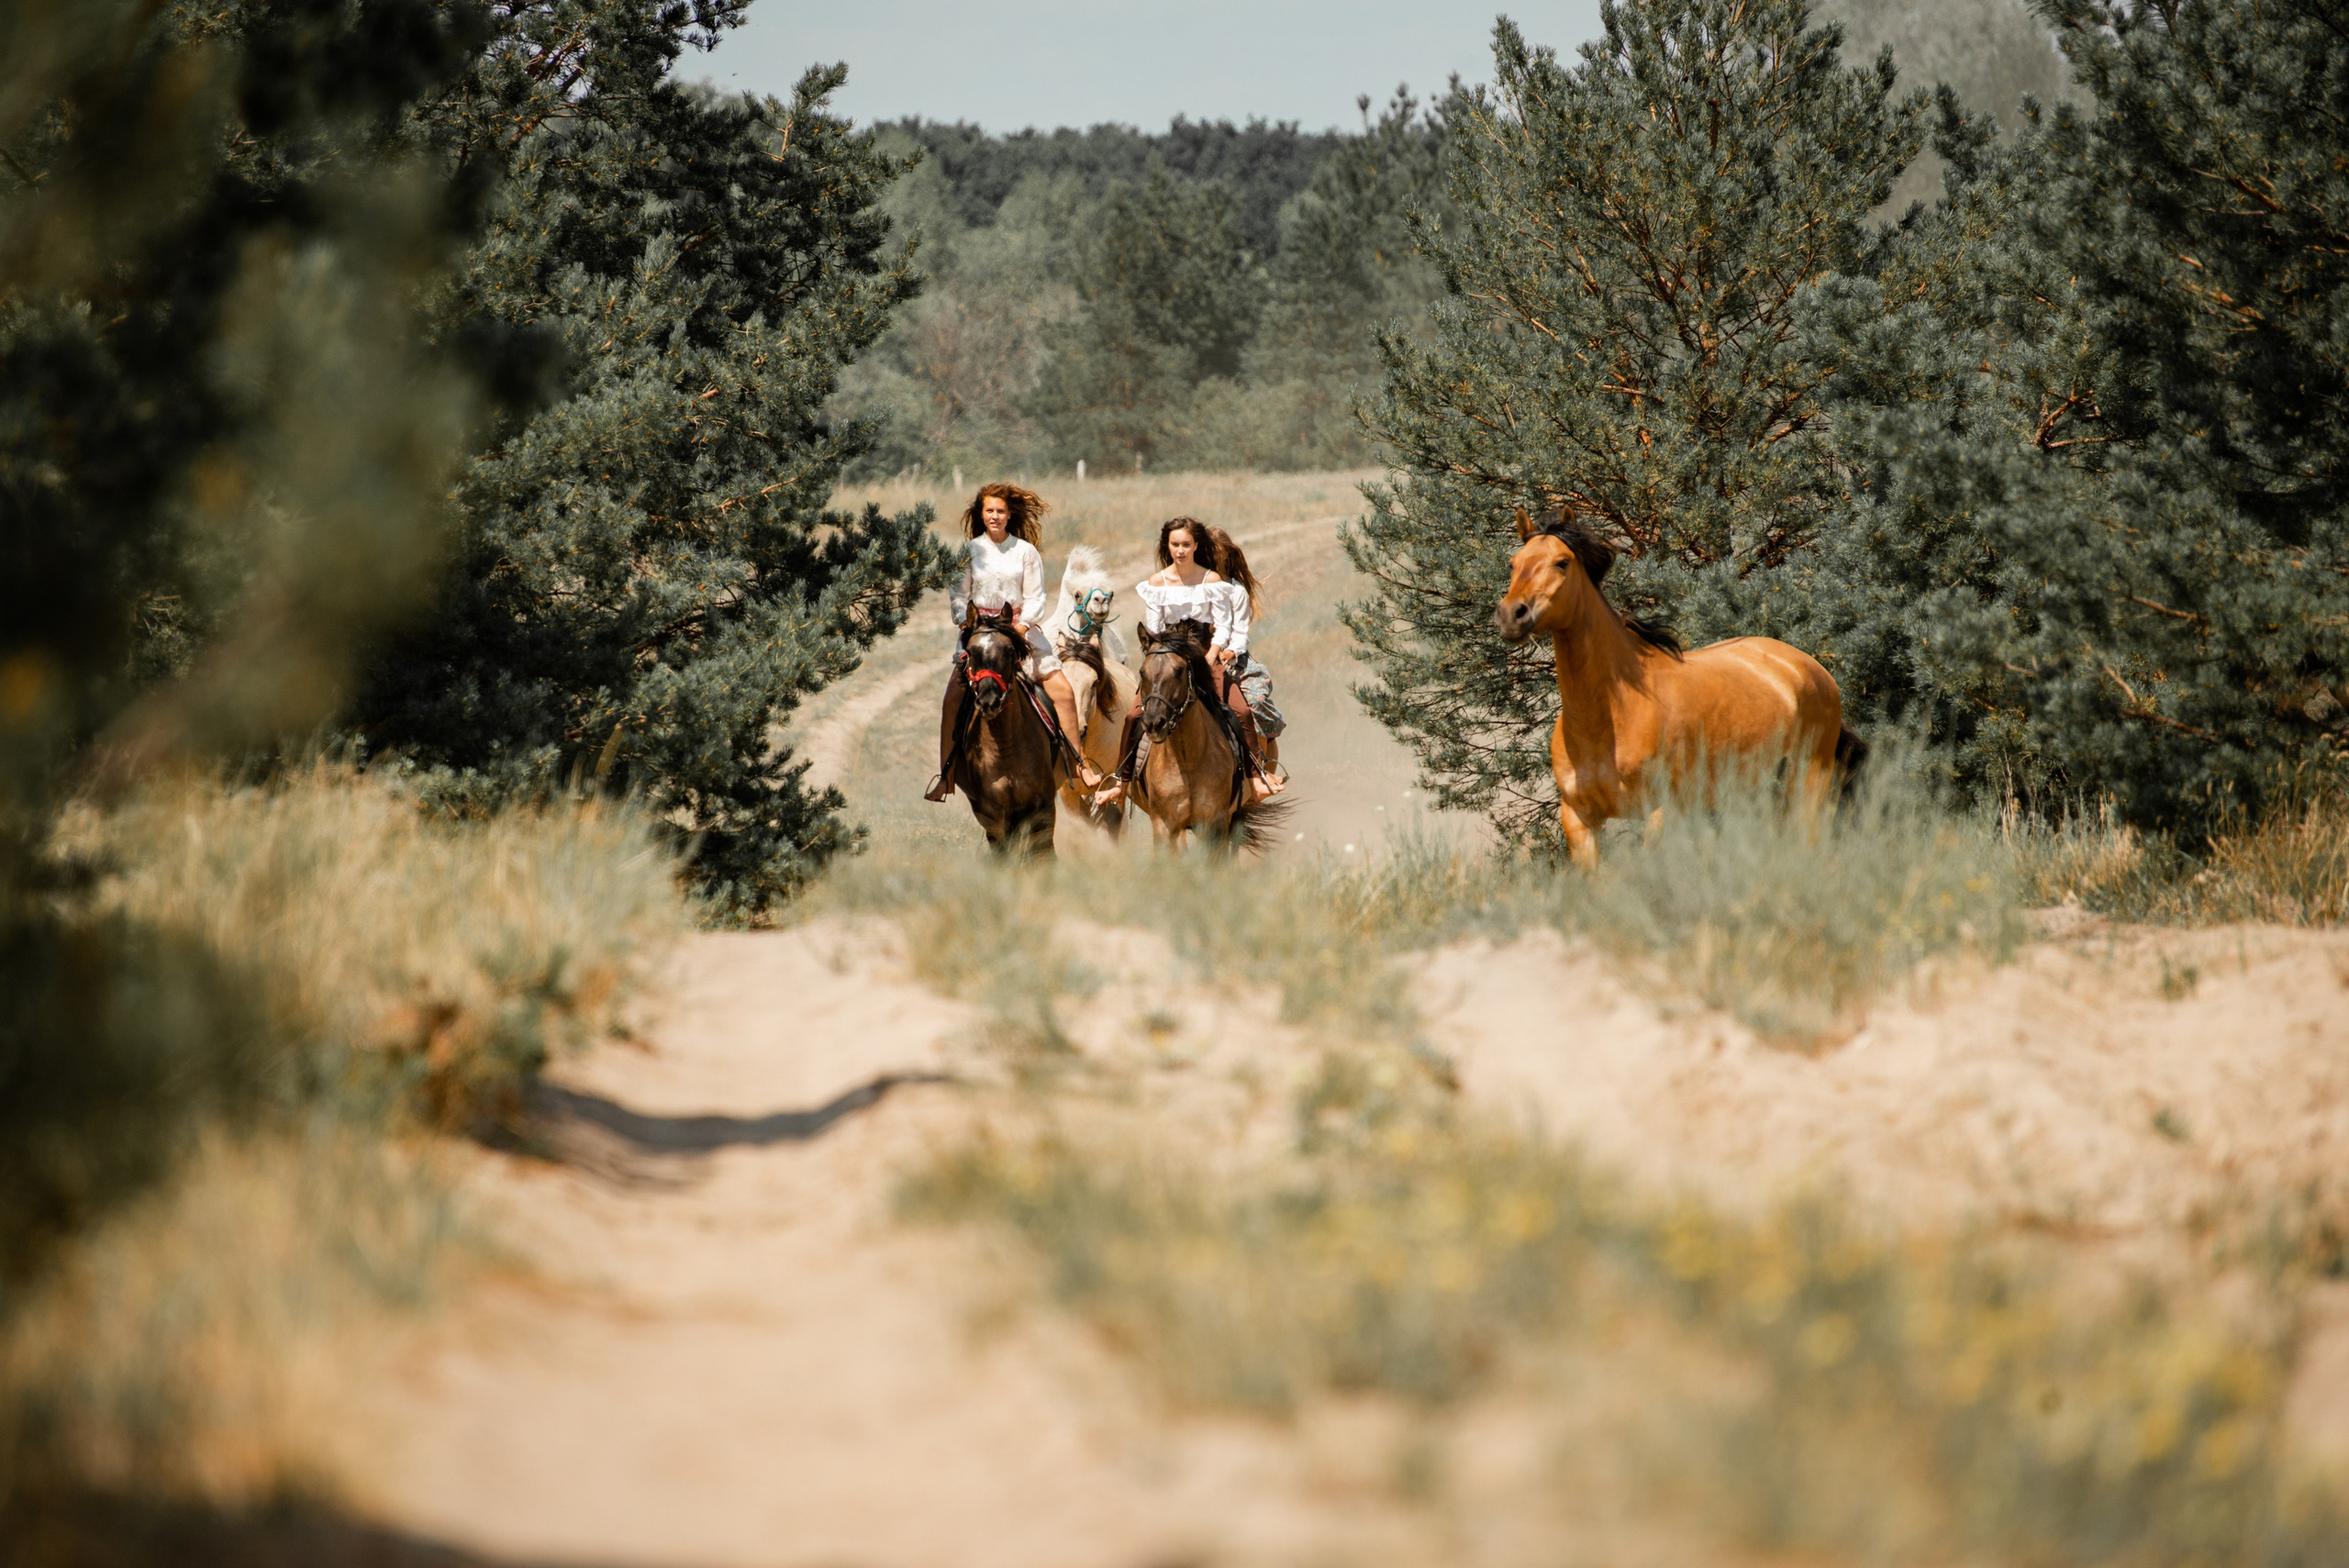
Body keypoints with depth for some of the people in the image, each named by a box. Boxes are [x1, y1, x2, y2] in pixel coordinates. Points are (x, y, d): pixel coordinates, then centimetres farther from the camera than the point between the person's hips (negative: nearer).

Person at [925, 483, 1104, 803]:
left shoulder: (1026, 551, 2)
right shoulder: (969, 550, 3)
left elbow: (1035, 597, 0)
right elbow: (958, 593, 2)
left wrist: (1022, 625, -16)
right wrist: (965, 620, -15)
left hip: (1021, 628, 0)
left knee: (1062, 690, -10)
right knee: (953, 697, -14)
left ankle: (1078, 762, 3)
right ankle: (946, 774, -6)